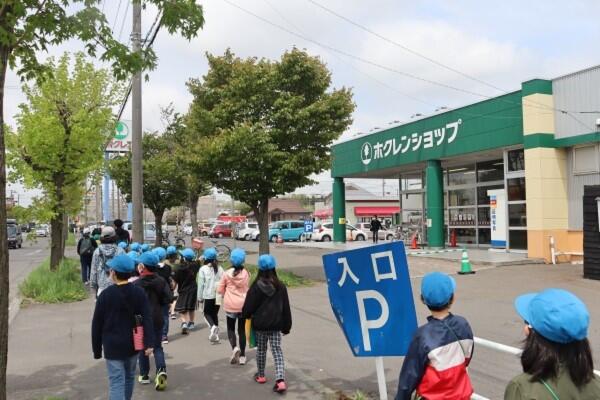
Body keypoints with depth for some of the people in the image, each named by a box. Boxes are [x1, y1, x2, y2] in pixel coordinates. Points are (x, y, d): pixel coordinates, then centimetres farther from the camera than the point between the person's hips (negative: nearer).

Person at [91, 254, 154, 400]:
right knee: (129, 377, 22)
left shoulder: (106, 294, -9)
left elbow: (97, 324, -4)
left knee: (116, 382, -4)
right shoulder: (139, 293, -2)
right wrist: (149, 343, -12)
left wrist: (97, 349, 6)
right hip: (132, 344, 3)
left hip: (113, 346, -3)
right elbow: (147, 319, -10)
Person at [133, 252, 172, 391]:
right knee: (157, 346, 11)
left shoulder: (137, 284, -12)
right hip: (156, 318, 2)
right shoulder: (161, 281, -4)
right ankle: (161, 370, -11)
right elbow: (167, 299, -6)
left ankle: (144, 375, 20)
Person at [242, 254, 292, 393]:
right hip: (275, 324, 1)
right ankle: (280, 380, -11)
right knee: (277, 351, 3)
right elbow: (286, 308, 2)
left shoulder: (256, 286, -13)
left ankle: (261, 375, 33)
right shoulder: (280, 286, -3)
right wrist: (286, 326, 10)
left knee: (261, 349, 17)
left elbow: (249, 306, -7)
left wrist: (245, 315, 16)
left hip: (260, 323, -1)